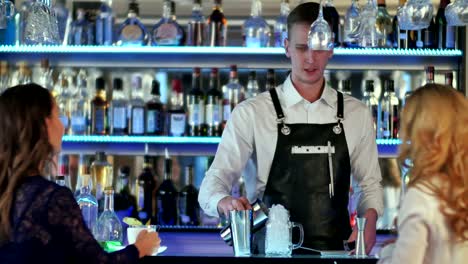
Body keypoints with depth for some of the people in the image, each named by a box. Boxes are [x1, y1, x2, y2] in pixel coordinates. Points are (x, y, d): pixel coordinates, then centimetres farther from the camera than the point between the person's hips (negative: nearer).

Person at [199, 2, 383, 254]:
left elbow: (369, 183, 17)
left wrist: (369, 220, -3)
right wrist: (225, 202, -26)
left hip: (335, 251, 2)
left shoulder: (356, 114, 8)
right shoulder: (252, 113, -1)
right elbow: (213, 184, -4)